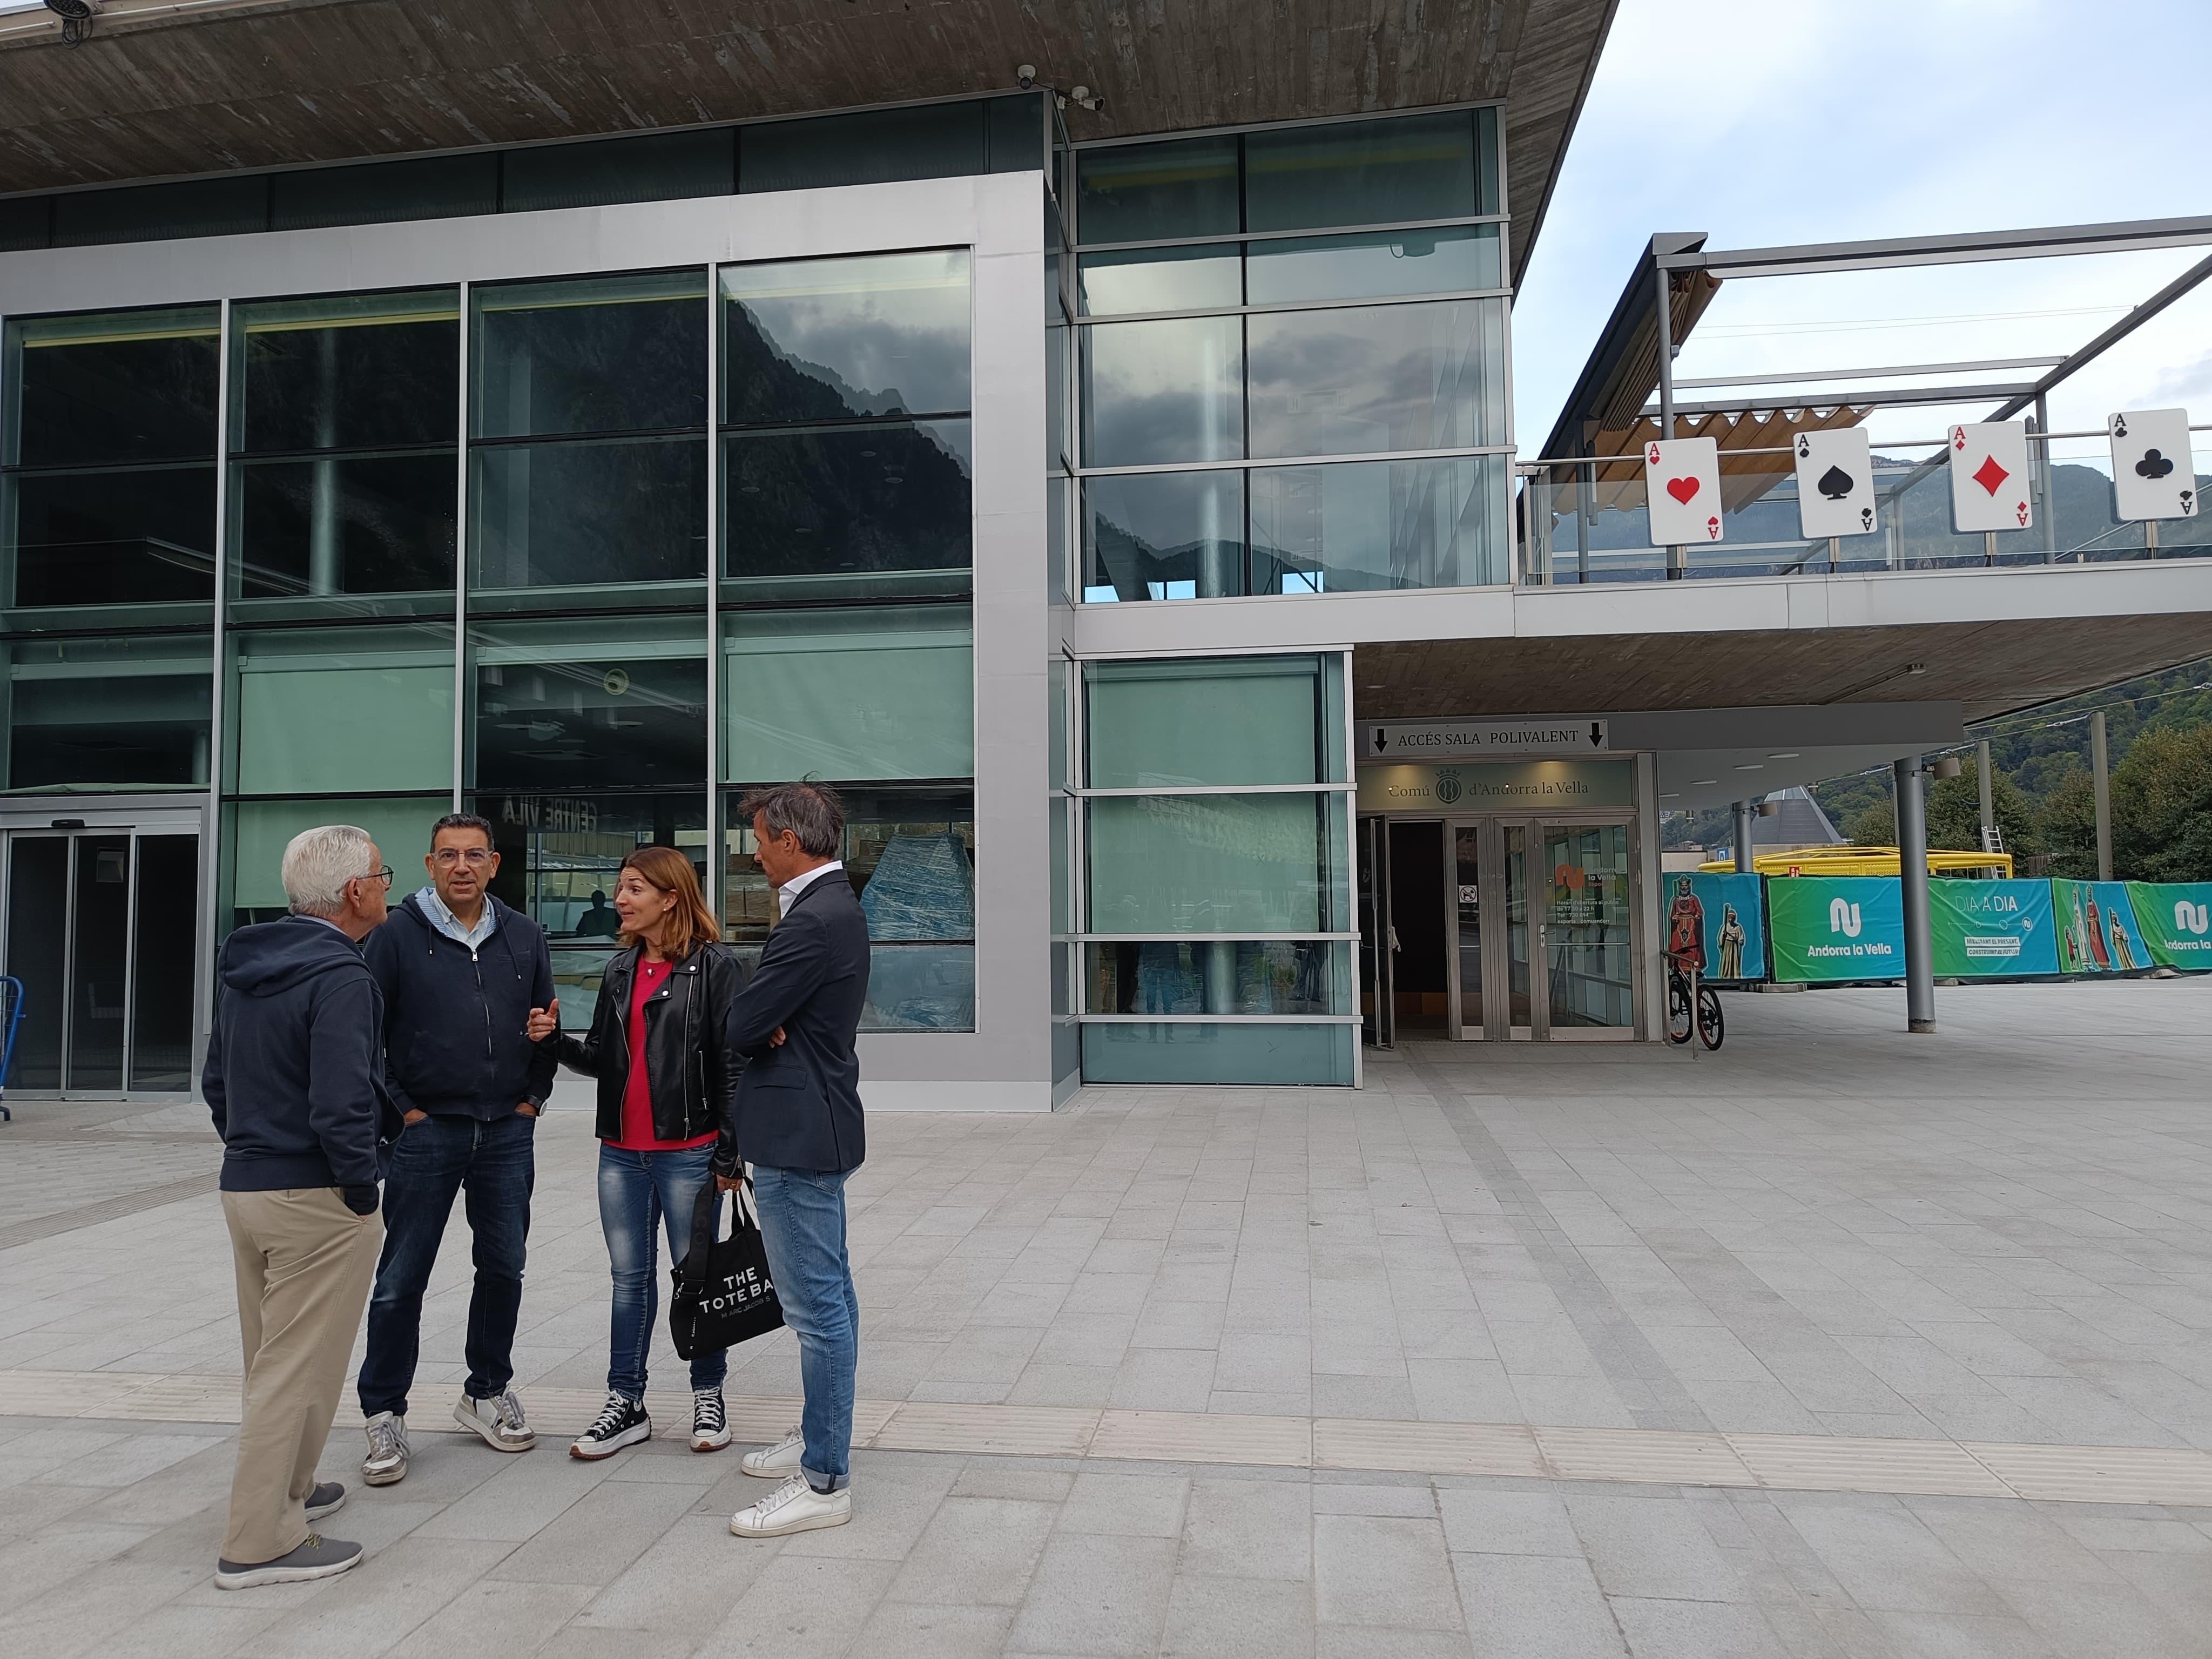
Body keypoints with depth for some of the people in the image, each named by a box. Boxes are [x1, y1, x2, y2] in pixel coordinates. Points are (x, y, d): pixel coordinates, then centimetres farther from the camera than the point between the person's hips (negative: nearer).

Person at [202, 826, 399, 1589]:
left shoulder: (242, 966, 9)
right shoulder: (340, 976, -20)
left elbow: (217, 1082, 17)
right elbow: (341, 1105, -26)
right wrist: (362, 1187, -14)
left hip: (244, 1186, 9)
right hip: (317, 1198, -9)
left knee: (271, 1356, 22)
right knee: (299, 1369, 1)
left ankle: (285, 1489, 38)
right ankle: (260, 1543, 10)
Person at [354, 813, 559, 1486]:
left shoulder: (524, 937, 7)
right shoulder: (397, 936, -4)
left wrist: (532, 1099, 7)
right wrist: (398, 1108, -6)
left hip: (508, 1132, 4)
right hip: (426, 1130, -3)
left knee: (504, 1269, 11)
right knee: (401, 1280, 2)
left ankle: (487, 1393, 28)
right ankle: (384, 1413, 18)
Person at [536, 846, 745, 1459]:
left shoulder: (714, 966, -8)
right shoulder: (621, 970, 11)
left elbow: (733, 1063, -11)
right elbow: (602, 1059, 13)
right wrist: (556, 1041, -6)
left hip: (688, 1151, -6)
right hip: (621, 1152, 6)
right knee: (629, 1278, 13)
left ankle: (709, 1397, 22)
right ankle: (625, 1405, 23)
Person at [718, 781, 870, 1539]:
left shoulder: (813, 922, -21)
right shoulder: (836, 908, 13)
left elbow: (741, 1027, -19)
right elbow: (749, 1028, 16)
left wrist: (759, 1026, 2)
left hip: (799, 1138, -11)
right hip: (814, 1128, 11)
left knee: (816, 1306, -2)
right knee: (828, 1296, 19)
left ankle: (824, 1482, 7)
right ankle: (820, 1435, 33)